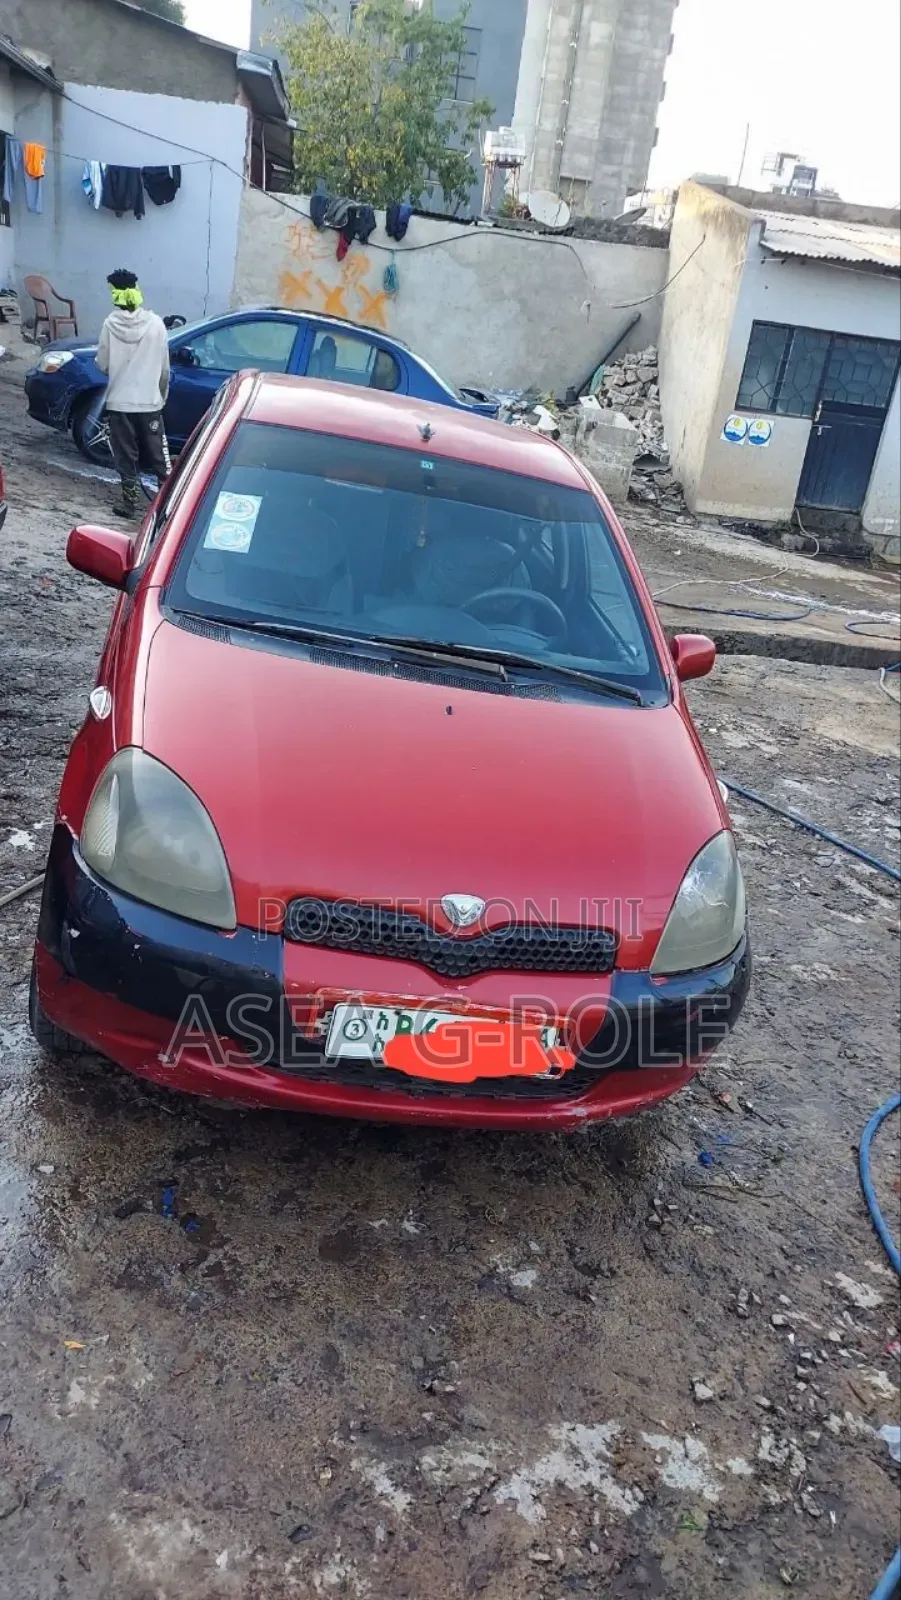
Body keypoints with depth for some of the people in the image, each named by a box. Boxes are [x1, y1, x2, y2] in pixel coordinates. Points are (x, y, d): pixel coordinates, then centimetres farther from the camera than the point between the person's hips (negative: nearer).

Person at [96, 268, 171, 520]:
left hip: (119, 402, -1)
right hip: (150, 401, 1)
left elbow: (102, 364, -3)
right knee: (158, 454, 12)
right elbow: (164, 367, 1)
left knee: (126, 456, 8)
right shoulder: (156, 323, -5)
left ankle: (130, 503, 11)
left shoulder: (110, 324, -8)